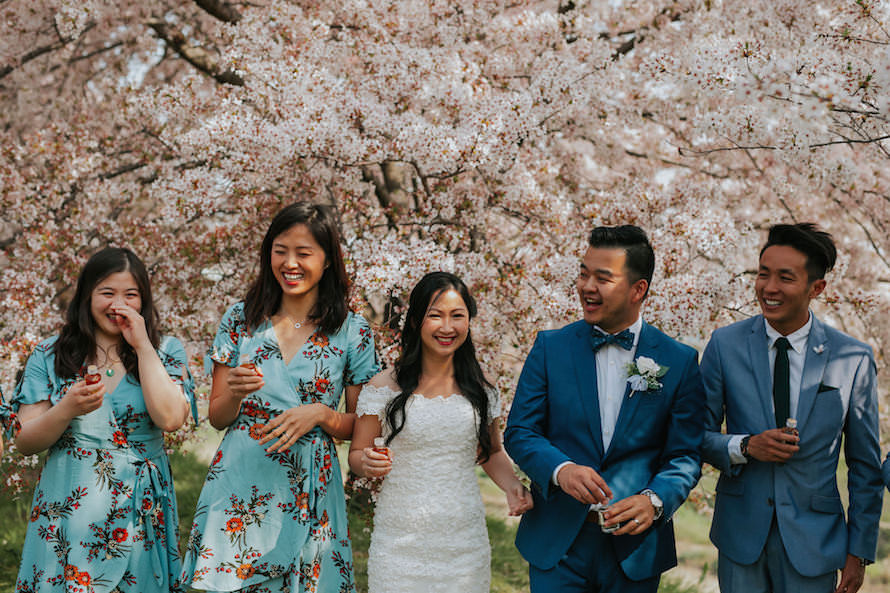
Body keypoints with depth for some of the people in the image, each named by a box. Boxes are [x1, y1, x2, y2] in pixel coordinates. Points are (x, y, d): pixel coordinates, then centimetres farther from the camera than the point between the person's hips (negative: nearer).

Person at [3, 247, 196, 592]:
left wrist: (142, 346, -11)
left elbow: (170, 419, -16)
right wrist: (68, 409, -18)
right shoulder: (50, 356, 4)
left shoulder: (165, 352, 3)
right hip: (67, 516, 0)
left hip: (139, 521, 0)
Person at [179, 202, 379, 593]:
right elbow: (217, 418, 6)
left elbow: (361, 427, 5)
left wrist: (320, 414, -14)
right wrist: (235, 393, -15)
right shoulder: (241, 320, 4)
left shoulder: (352, 333, 0)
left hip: (308, 494, -1)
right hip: (239, 486, 1)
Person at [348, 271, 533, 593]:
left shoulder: (481, 390, 4)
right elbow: (355, 455, 4)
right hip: (400, 540, -2)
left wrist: (512, 486, -2)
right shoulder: (383, 388, -4)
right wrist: (368, 464, -19)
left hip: (465, 541, 2)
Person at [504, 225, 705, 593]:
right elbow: (519, 432, -1)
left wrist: (654, 500, -20)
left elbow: (685, 455, -1)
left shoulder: (679, 362, -1)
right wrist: (561, 470, -20)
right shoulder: (550, 348, 1)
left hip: (636, 547, 0)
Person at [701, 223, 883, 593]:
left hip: (813, 538, -1)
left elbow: (865, 467, 2)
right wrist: (744, 447, -16)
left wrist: (858, 552, 1)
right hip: (741, 533, 1)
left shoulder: (853, 359, -4)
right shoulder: (725, 345, -2)